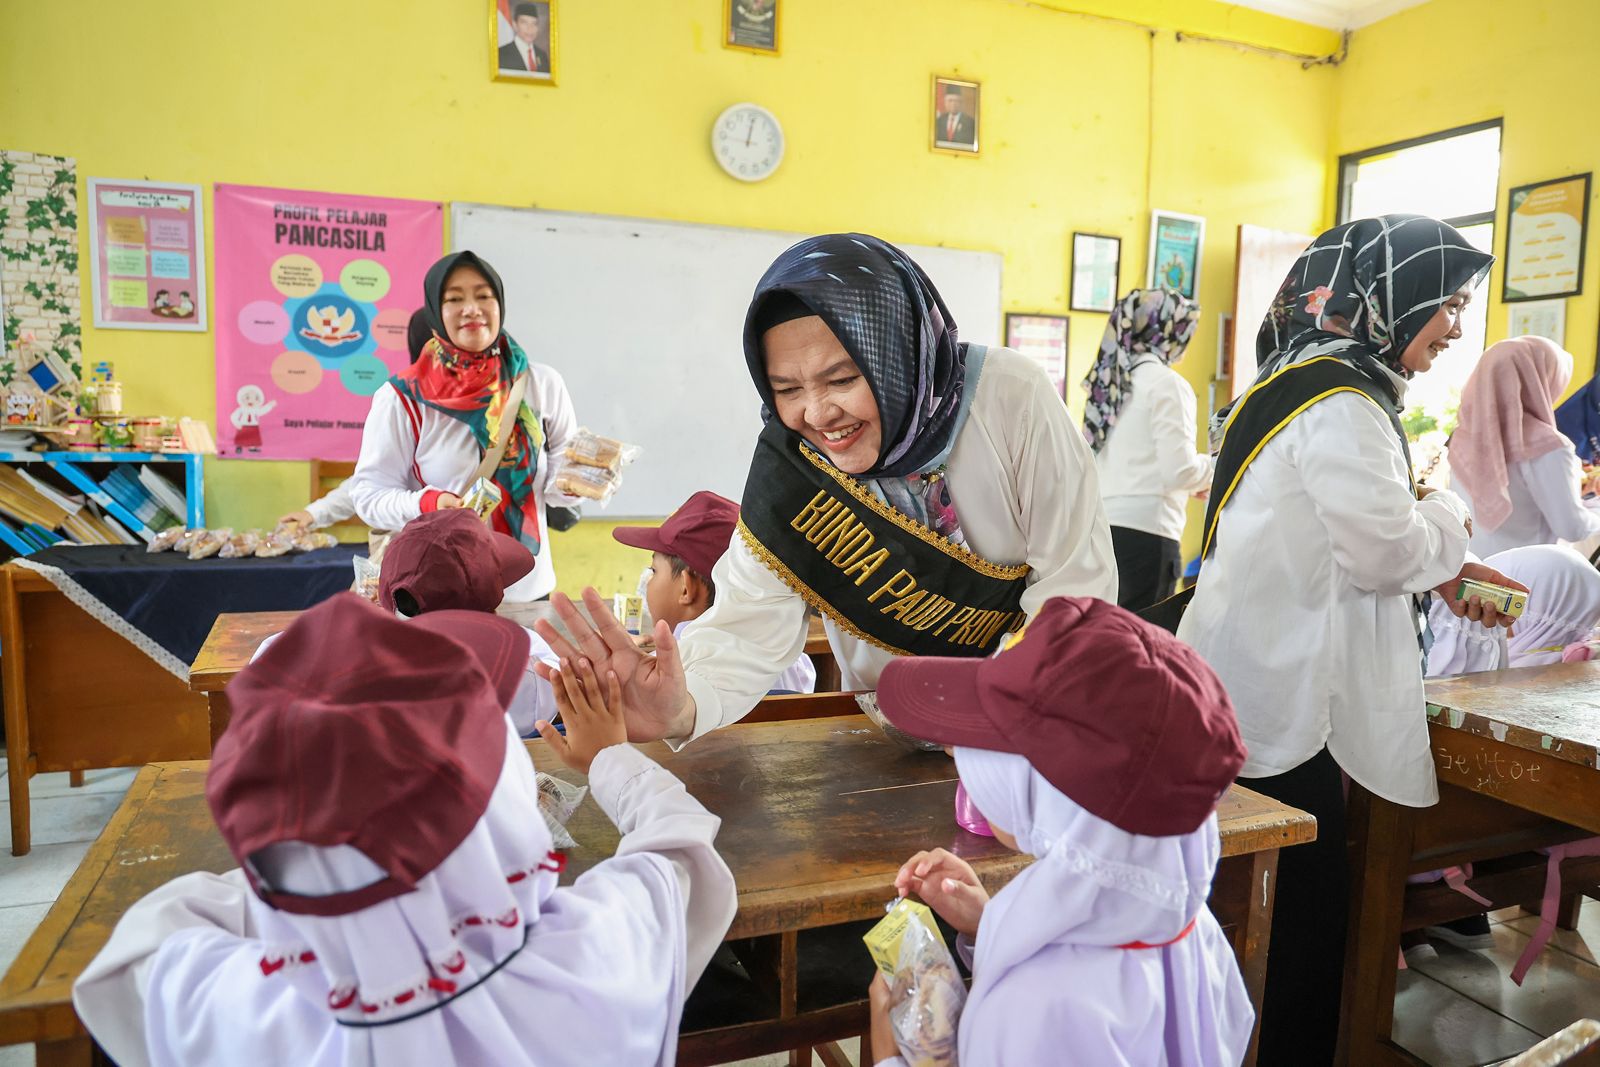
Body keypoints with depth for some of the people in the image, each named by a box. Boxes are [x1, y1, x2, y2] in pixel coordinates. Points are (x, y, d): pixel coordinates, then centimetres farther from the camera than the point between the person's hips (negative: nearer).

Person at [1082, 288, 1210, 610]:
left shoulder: (1110, 378, 14)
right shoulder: (1166, 382, -8)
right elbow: (1179, 471, -12)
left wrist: (1194, 482, 20)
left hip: (1101, 526, 7)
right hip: (1144, 532, -7)